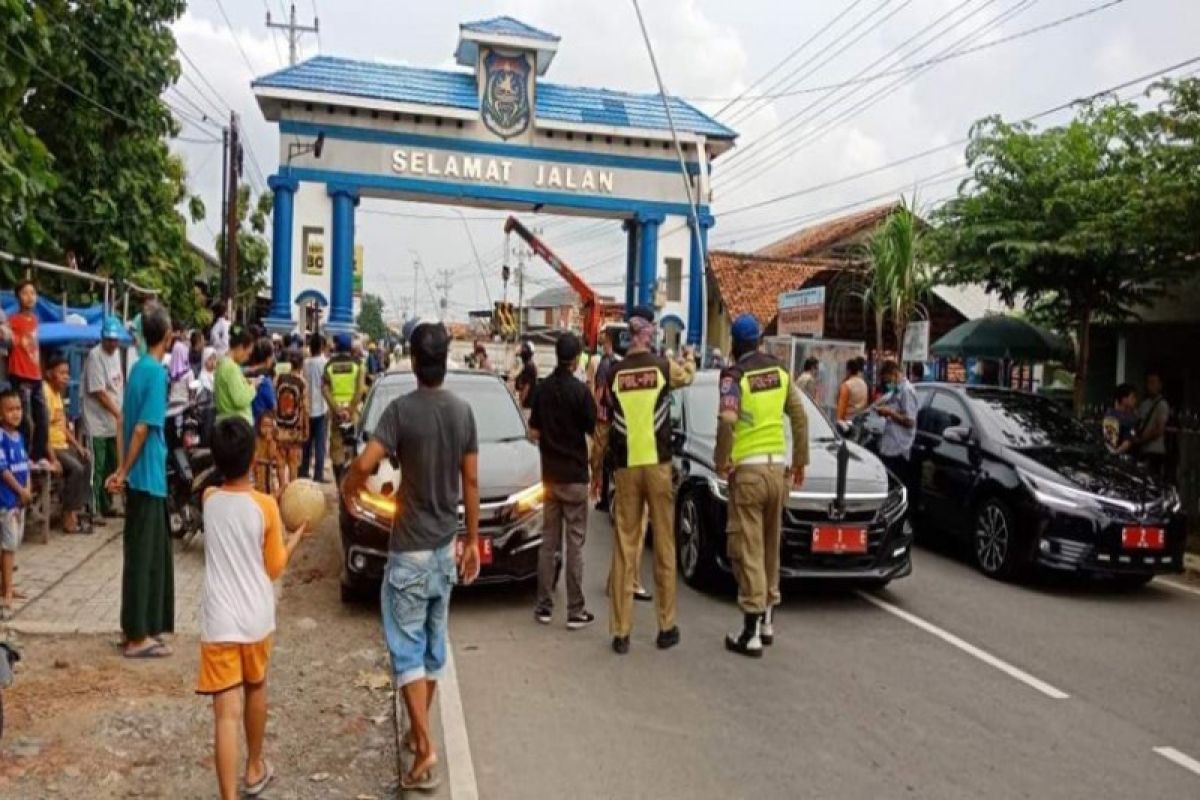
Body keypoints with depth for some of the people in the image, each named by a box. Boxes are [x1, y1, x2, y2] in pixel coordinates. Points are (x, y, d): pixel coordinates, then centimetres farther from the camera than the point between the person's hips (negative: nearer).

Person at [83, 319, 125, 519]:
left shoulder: (116, 353, 10)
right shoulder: (95, 355, -15)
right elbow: (99, 392, -18)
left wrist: (120, 415, 10)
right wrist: (119, 414, -16)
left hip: (114, 422, 8)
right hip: (98, 423, -8)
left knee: (112, 466, 15)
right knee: (96, 468, -4)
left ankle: (106, 505, 26)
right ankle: (94, 510, 2)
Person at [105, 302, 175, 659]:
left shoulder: (139, 367, 10)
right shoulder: (156, 372, -17)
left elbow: (127, 422, 14)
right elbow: (142, 428, -20)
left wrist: (123, 470, 18)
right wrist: (124, 472, -11)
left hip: (143, 475, 9)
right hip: (148, 476, -9)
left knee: (152, 553, 15)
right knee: (143, 555, -1)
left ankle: (142, 627, 24)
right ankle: (138, 637, 7)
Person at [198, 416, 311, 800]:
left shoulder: (209, 499, -1)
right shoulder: (266, 506, -9)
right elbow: (275, 568, 0)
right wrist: (294, 537, 14)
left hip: (218, 623, 0)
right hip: (257, 619, 0)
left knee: (226, 715, -3)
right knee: (256, 691, 24)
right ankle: (255, 769, 42)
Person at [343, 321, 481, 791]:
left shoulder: (402, 409, -16)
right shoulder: (463, 411, 1)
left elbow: (365, 465, -25)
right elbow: (470, 482, 4)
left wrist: (347, 488, -2)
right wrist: (473, 540, 11)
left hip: (410, 548, -6)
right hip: (446, 546, 6)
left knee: (408, 648, 0)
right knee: (433, 643, 17)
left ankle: (425, 748, -5)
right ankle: (419, 732, 31)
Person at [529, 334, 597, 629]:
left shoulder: (542, 388, 2)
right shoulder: (580, 389, -13)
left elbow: (534, 432, 7)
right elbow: (594, 430, -7)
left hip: (549, 474, 5)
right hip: (574, 475, -5)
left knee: (548, 541, 11)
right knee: (574, 543, 1)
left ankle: (544, 606, 16)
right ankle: (575, 610, 5)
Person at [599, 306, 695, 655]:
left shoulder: (614, 374, 2)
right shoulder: (664, 367, 0)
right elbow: (688, 375, 23)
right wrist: (689, 359, 46)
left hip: (625, 468, 1)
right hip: (658, 464, -1)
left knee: (625, 546, 4)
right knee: (664, 545, 8)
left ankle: (620, 632, 7)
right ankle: (667, 626, 15)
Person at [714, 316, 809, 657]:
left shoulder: (734, 375, -9)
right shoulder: (780, 370, 8)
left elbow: (726, 421, -24)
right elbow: (800, 417, 10)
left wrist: (721, 460, -10)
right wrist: (800, 460, 17)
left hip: (748, 469, -6)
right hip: (777, 466, 6)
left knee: (747, 549, -2)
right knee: (771, 546, 17)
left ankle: (751, 632, -1)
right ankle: (767, 620, 27)